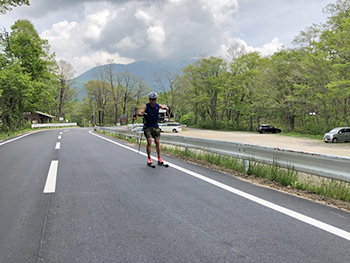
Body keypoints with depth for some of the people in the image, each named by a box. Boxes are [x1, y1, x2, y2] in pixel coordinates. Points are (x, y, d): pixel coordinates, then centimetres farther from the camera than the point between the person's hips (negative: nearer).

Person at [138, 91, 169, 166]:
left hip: (155, 126, 3)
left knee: (157, 142, 3)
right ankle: (149, 159, 1)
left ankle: (159, 158, 11)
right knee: (149, 142, -9)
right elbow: (139, 113, -18)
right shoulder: (146, 106, -11)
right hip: (147, 126, -3)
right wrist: (142, 114, -42)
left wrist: (165, 107, -20)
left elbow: (165, 107, 5)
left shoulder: (158, 105, -2)